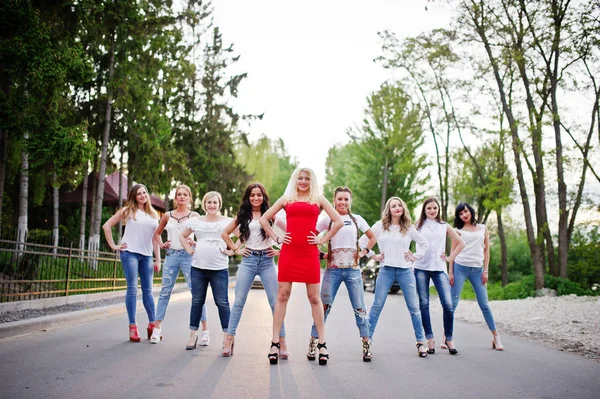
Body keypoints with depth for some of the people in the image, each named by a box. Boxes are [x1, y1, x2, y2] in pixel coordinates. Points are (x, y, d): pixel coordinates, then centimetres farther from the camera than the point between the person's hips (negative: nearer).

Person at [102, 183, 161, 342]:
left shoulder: (154, 214, 15)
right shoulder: (128, 210, 4)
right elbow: (106, 226, 4)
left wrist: (158, 259, 9)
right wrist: (113, 246, -2)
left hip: (147, 255, 4)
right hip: (130, 253, -4)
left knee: (148, 290, 6)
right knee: (132, 289, -6)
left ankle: (152, 324, 12)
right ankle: (133, 327, -2)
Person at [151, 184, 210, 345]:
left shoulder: (194, 216, 5)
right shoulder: (167, 216, 13)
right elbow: (157, 233, 26)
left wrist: (196, 243, -12)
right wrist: (161, 244, 8)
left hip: (188, 255, -3)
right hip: (171, 255, 3)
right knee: (165, 292, 3)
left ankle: (205, 330, -3)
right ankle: (157, 328, 10)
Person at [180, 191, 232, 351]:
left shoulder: (227, 221, 2)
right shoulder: (196, 221, 10)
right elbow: (182, 236, 21)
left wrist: (231, 251, -5)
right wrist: (189, 250, 8)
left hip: (219, 269, -3)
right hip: (198, 267, 3)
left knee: (222, 302, -2)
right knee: (197, 301, 9)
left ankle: (226, 336, 5)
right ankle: (193, 335, 18)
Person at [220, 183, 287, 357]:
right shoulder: (243, 216, 10)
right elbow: (225, 233, 19)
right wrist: (236, 249, 9)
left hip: (267, 260, -1)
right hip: (248, 260, 1)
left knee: (275, 302, -3)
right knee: (239, 301, 0)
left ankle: (282, 342, 2)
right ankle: (229, 340, 4)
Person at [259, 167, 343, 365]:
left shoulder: (319, 199, 10)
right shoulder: (286, 199, 13)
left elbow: (339, 222, 6)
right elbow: (264, 219, 15)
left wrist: (323, 239, 0)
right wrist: (276, 238, 5)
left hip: (309, 253, -1)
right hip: (288, 252, 1)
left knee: (314, 298, 2)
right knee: (282, 295, 1)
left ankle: (322, 343, 7)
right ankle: (275, 343, 5)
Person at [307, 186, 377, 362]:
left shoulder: (357, 219, 10)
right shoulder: (327, 219, 5)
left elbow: (372, 238, 20)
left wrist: (364, 252, 7)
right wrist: (321, 254, -4)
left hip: (353, 269, 1)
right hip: (333, 269, -1)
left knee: (359, 307, 2)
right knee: (324, 306, -3)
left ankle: (366, 344, 9)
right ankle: (313, 342, 3)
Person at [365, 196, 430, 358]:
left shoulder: (409, 228, 7)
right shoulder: (380, 226, 3)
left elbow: (425, 244, 16)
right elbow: (363, 241, 5)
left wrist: (415, 256, 6)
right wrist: (373, 256, 2)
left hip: (405, 270, 1)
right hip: (386, 270, -1)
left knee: (414, 307, 3)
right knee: (377, 306, -2)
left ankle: (421, 342, 12)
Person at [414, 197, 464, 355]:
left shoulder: (445, 226, 13)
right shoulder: (418, 225, 9)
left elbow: (460, 243, 18)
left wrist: (451, 257, 9)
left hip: (439, 269, 1)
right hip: (421, 268, 0)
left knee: (448, 304, -10)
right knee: (424, 304, -1)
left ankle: (448, 339, 4)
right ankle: (430, 339, 6)